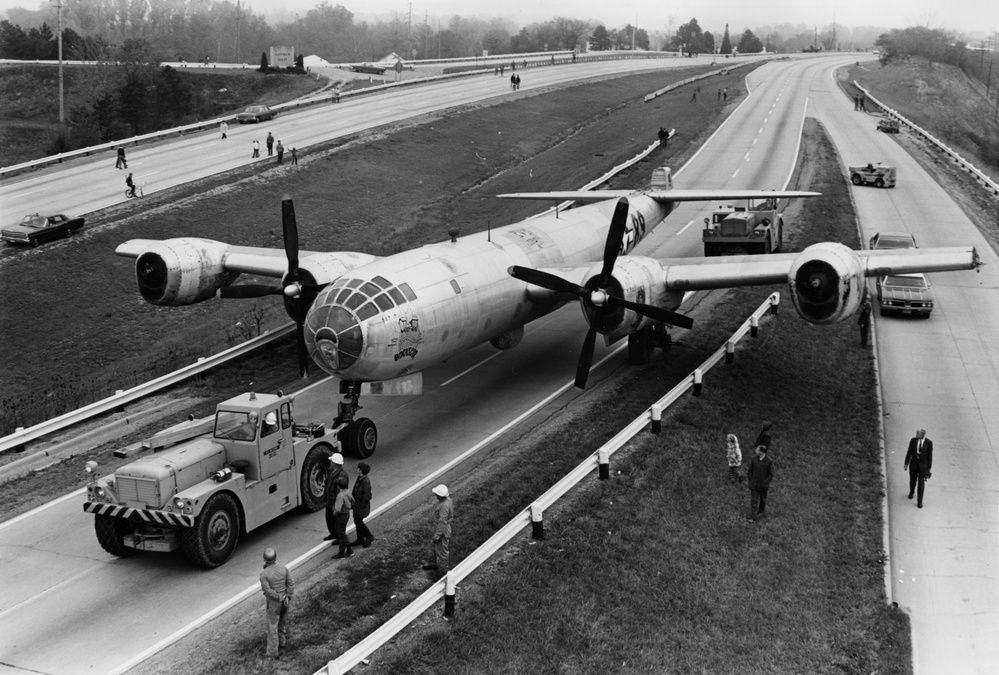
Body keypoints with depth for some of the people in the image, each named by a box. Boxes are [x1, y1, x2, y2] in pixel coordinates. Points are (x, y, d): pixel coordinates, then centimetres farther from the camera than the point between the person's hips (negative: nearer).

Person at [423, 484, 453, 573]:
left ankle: (445, 571, 23)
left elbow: (442, 523, -29)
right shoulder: (447, 499, -4)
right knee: (433, 545, 27)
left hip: (443, 530, -10)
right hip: (439, 526, 10)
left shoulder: (444, 506, -33)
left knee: (442, 550, 7)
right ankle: (433, 563, 48)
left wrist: (436, 536, -22)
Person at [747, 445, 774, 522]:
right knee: (753, 501, -3)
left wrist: (765, 483, -11)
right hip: (754, 484, 1)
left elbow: (771, 474, -7)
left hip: (763, 486, -1)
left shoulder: (769, 461, -14)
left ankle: (761, 511, 45)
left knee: (762, 499, 20)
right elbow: (750, 471, 3)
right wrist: (750, 480, -4)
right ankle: (753, 518, -3)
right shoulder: (754, 459, -7)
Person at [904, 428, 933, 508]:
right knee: (913, 480, 19)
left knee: (921, 483, 0)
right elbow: (909, 452, -2)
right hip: (913, 464, 2)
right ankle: (911, 492, 49)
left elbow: (930, 455, -5)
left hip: (923, 465, -2)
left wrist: (929, 467, -2)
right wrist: (906, 463, 0)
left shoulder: (929, 442, -13)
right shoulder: (913, 440, -9)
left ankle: (919, 501, 11)